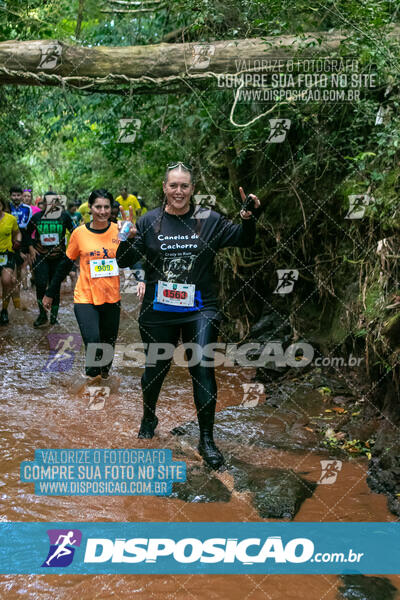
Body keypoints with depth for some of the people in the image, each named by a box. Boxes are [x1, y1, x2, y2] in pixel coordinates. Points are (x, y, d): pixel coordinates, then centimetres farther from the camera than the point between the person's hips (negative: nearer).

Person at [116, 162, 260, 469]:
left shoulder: (209, 221, 1)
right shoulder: (149, 222, 1)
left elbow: (243, 240, 6)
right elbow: (125, 262, 3)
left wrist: (248, 219, -14)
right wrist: (127, 239, -18)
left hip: (200, 310, -1)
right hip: (158, 311, 1)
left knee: (203, 369, -9)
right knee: (156, 367, 15)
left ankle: (207, 439, 2)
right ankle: (148, 418, 43)